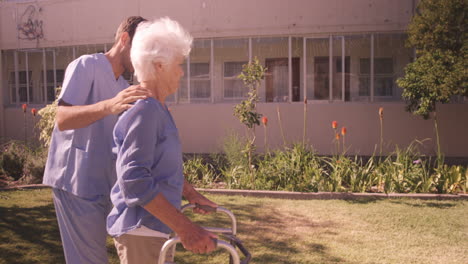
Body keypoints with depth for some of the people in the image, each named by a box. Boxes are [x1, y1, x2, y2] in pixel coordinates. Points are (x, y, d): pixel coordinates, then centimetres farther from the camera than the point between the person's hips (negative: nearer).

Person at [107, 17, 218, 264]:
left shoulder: (158, 109, 10)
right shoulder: (142, 110, -21)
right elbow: (134, 180, -28)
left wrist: (191, 194, 23)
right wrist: (185, 228, -29)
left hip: (154, 227, 10)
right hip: (139, 232, -10)